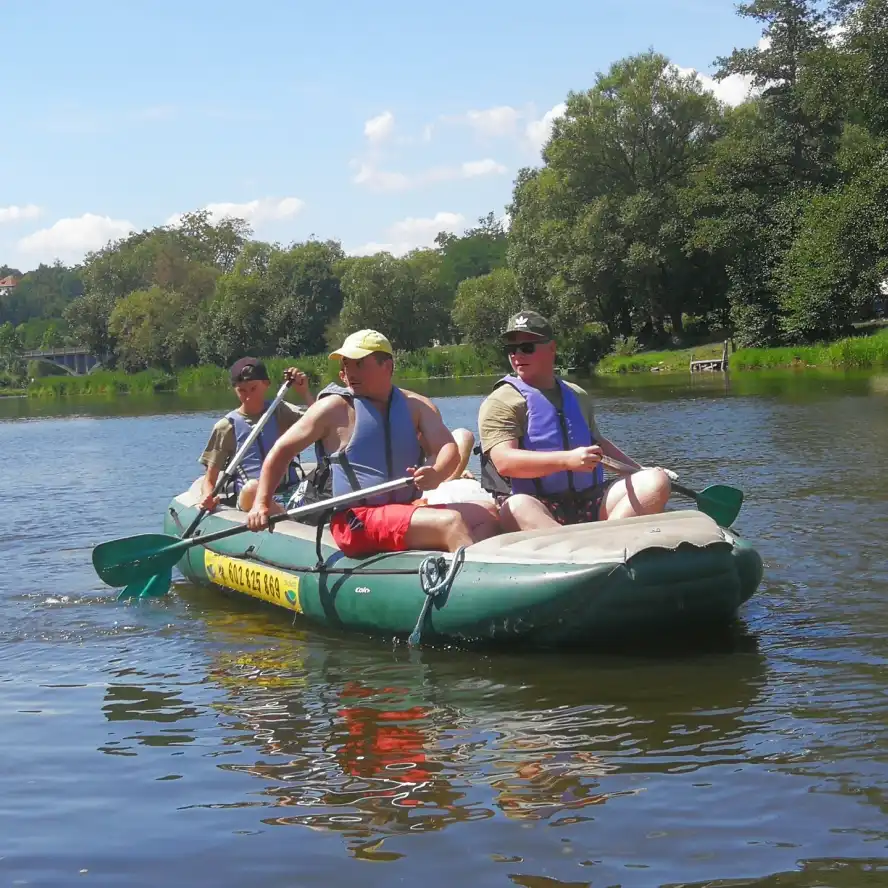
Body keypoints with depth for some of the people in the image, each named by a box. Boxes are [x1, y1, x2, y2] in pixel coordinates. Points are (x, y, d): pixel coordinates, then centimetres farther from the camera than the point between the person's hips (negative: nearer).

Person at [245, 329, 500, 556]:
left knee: (484, 516, -11)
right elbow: (282, 450, 3)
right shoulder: (335, 408, -2)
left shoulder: (415, 406, 8)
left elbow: (448, 449, -5)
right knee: (451, 522, -25)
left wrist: (435, 474, -28)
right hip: (356, 523, -6)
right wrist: (261, 504, -4)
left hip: (405, 510, 6)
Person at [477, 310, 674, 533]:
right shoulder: (500, 403, 1)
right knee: (517, 507, -38)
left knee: (655, 482, -13)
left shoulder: (577, 396, 21)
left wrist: (639, 469, 27)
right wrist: (567, 460, -26)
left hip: (589, 505, 6)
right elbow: (504, 462, -15)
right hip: (539, 508, -6)